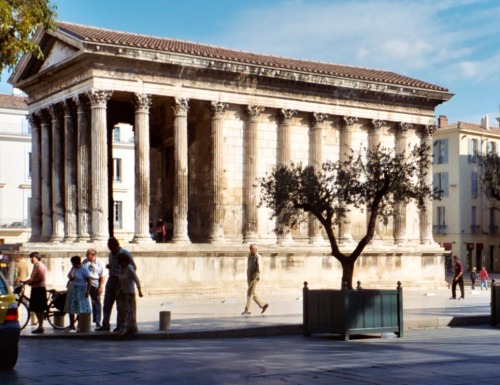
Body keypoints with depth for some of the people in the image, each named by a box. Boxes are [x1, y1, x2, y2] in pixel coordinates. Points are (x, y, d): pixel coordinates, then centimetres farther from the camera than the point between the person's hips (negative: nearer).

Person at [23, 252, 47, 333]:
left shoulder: (40, 266, -11)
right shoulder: (35, 266, 18)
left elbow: (41, 278, -20)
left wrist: (31, 282, -18)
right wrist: (25, 281, 11)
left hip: (39, 289, -10)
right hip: (35, 289, 10)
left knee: (39, 309, -6)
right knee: (35, 309, 11)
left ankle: (40, 327, -3)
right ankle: (40, 326, 18)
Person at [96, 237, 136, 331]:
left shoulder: (125, 254, -7)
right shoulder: (111, 254, 14)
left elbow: (133, 268, -6)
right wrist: (108, 266, 4)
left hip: (120, 281, -7)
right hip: (111, 280, 7)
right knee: (107, 304, 3)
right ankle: (105, 325, 7)